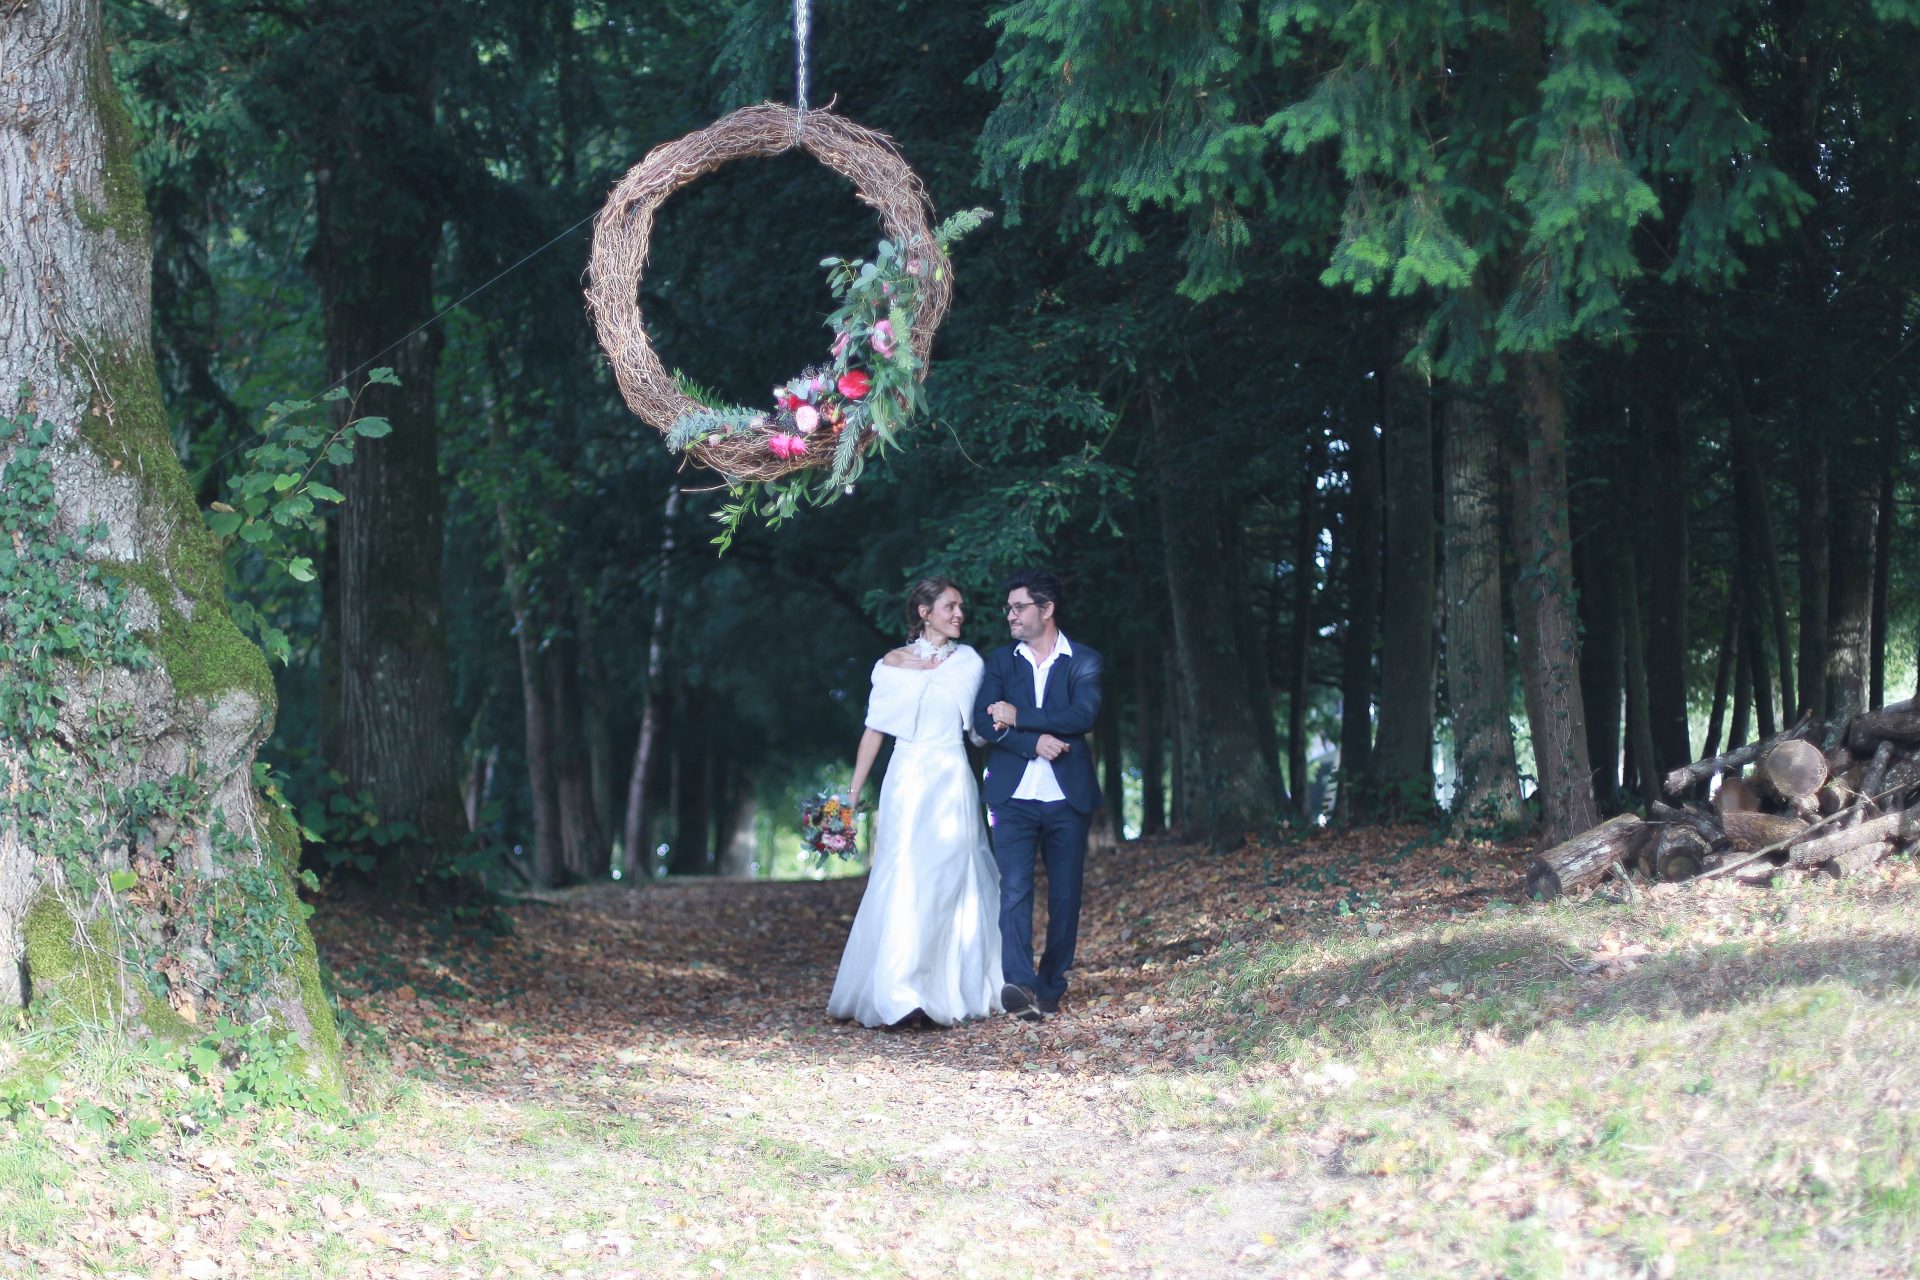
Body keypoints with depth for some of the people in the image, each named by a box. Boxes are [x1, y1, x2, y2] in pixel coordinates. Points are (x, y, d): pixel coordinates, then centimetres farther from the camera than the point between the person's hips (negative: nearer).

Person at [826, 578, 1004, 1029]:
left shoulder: (968, 662, 10)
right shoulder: (894, 663, 6)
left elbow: (978, 726, 12)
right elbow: (875, 730, 7)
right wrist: (853, 792, 3)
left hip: (953, 783, 1)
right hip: (907, 783, -1)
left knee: (953, 885, 0)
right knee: (904, 885, -10)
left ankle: (954, 990, 9)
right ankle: (898, 996, -17)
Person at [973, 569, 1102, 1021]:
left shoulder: (1083, 661, 5)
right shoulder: (1000, 661, 11)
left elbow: (1083, 715, -11)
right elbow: (984, 721, -2)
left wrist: (1019, 717, -12)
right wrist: (1036, 741, -16)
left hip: (1068, 798, 0)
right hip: (1014, 797, 0)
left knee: (1065, 897, 5)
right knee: (1014, 890, -15)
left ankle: (1050, 988, 16)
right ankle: (1019, 985, -27)